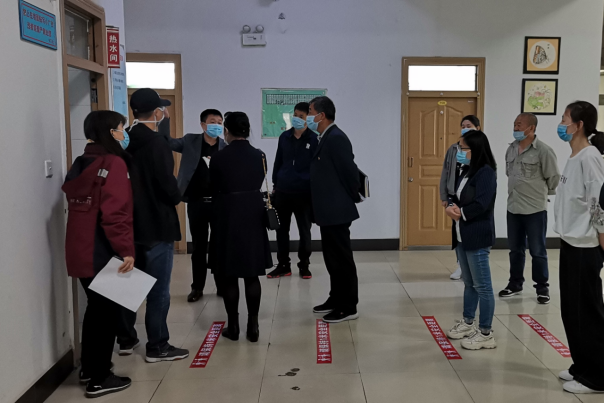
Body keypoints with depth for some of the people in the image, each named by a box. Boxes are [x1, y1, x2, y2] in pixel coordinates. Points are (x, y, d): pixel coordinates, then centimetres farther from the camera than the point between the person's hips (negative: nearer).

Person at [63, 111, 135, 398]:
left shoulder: (80, 164, 12)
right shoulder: (113, 163, -14)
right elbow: (115, 212, -23)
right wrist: (126, 249, -24)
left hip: (80, 251, 9)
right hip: (103, 253, -8)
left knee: (96, 307, 21)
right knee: (109, 310, 3)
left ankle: (89, 369, 32)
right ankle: (99, 379, 11)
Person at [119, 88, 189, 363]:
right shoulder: (156, 143, -16)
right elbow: (167, 184, -20)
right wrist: (176, 198, 0)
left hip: (129, 222, 8)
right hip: (156, 224, -8)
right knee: (158, 289, 1)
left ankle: (126, 339, 28)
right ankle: (157, 347, 8)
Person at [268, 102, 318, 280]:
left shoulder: (313, 139, -5)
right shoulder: (284, 137, 6)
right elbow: (278, 162, 12)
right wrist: (275, 184, 11)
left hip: (304, 193, -3)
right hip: (283, 191, 4)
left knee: (304, 231, 8)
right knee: (282, 229, 8)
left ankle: (304, 265, 20)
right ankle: (283, 265, 19)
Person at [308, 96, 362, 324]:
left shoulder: (336, 138, -17)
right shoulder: (326, 138, 14)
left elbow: (349, 170, -18)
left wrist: (354, 198, -6)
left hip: (337, 211, -10)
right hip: (329, 211, 10)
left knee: (342, 260, -1)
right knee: (333, 259, 17)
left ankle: (348, 308, 8)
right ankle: (336, 300, 29)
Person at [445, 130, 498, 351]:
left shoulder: (486, 172, -14)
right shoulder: (466, 171, 13)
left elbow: (481, 205, -22)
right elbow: (455, 196, 15)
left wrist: (460, 213, -10)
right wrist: (452, 208, -7)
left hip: (478, 237, -9)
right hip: (462, 235, 9)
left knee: (482, 285, -2)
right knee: (469, 283, 19)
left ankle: (486, 334, 6)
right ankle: (468, 323, 32)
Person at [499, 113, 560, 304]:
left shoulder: (543, 150, -14)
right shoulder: (511, 149, 6)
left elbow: (554, 177, -8)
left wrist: (542, 193, 4)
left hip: (535, 209, -6)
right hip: (513, 208, 6)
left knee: (538, 251, 4)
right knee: (515, 249, 15)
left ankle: (542, 287, 18)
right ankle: (515, 284, 28)